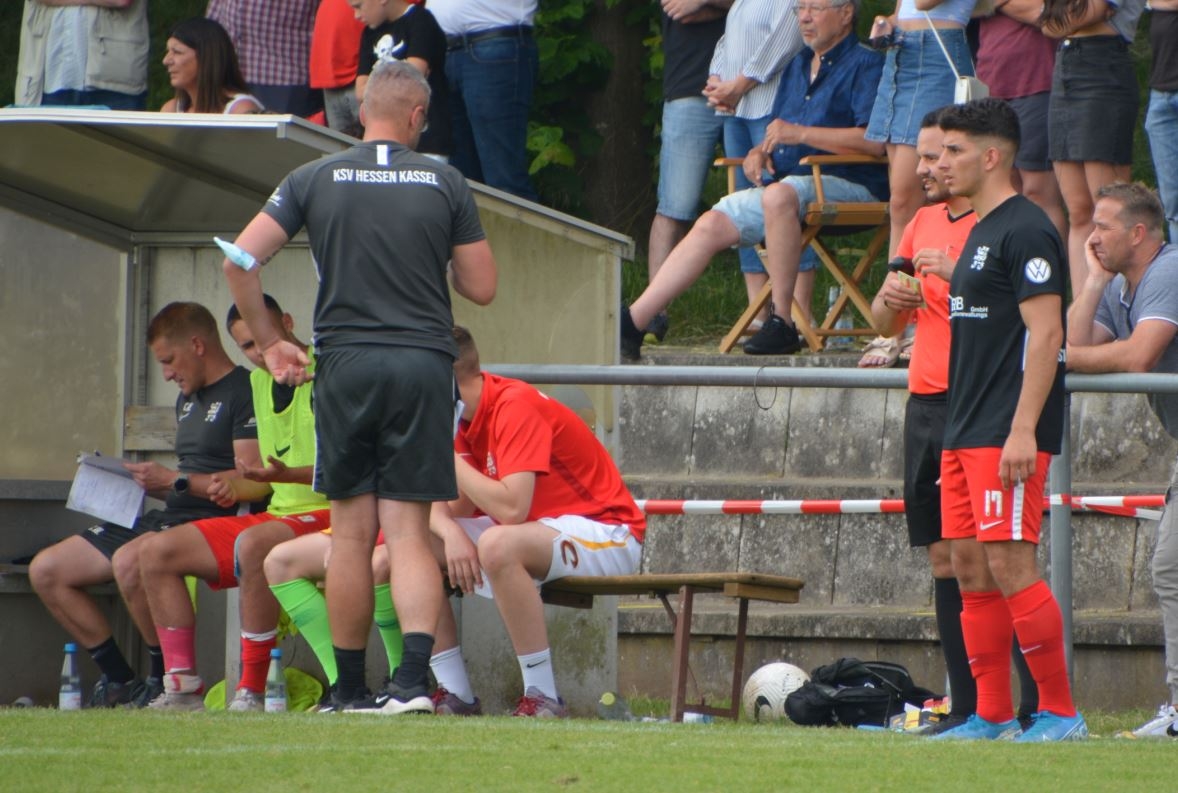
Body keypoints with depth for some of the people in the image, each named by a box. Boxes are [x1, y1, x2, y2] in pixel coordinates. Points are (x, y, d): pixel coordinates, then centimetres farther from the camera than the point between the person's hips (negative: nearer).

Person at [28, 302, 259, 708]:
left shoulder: (244, 393, -9)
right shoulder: (188, 399, 22)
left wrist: (172, 480, -19)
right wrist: (143, 481, 8)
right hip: (169, 519, 10)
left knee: (130, 561, -39)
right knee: (46, 571, 4)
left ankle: (168, 679, -22)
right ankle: (119, 681, 3)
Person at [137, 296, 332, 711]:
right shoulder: (258, 382, 17)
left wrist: (288, 475, -30)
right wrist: (234, 488, 3)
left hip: (326, 515, -9)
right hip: (278, 515, 9)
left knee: (254, 544, -39)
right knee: (156, 551, -1)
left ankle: (252, 691, -33)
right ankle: (183, 687, -5)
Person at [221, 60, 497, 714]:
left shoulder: (315, 180, 4)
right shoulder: (446, 185, 4)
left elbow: (239, 260, -1)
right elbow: (482, 287, 7)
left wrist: (268, 343, 9)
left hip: (345, 365, 0)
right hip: (423, 365, 0)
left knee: (351, 533, 8)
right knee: (409, 532, 0)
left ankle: (351, 690, 12)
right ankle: (414, 677, -18)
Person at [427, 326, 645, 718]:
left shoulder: (515, 407, -22)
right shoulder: (463, 415, 4)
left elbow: (511, 508, -33)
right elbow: (445, 505, 1)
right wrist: (451, 534, -22)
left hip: (607, 538, -9)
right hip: (535, 531, 9)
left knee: (497, 545, -38)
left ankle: (543, 698, -30)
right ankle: (456, 695, -1)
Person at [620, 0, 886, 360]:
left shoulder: (865, 65, -5)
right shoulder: (798, 66, 24)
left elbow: (875, 141, -20)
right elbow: (780, 133, 30)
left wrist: (801, 133, -20)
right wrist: (761, 151, 5)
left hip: (849, 186, -9)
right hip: (789, 180, 9)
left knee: (780, 195, -38)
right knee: (711, 224, -6)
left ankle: (782, 323, -34)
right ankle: (631, 324, -9)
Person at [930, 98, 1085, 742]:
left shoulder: (1025, 232, -12)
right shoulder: (980, 231, 19)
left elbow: (1045, 335, -18)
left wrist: (1022, 429, -24)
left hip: (1009, 434, -10)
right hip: (965, 433, 10)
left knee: (1009, 566, -12)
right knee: (970, 568, 7)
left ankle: (1060, 712, -8)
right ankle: (992, 717, 10)